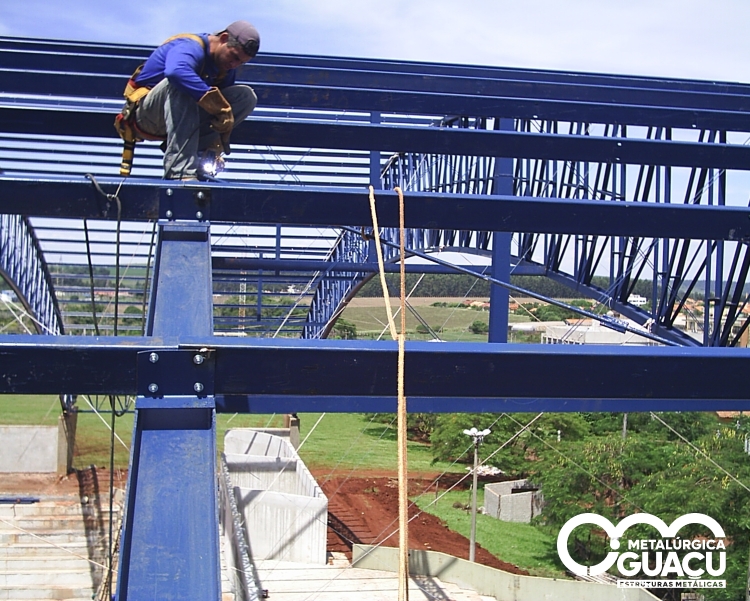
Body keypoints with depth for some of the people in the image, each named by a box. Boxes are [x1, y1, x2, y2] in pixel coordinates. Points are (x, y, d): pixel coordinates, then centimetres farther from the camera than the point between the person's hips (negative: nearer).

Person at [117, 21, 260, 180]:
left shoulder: (227, 69, 2)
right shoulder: (190, 48, -21)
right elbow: (176, 72, -45)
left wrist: (215, 145, -16)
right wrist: (221, 107, -46)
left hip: (183, 115, 7)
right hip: (146, 117, -7)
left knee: (246, 96, -5)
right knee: (180, 83, -38)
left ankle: (195, 155, -11)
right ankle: (180, 171, -43)